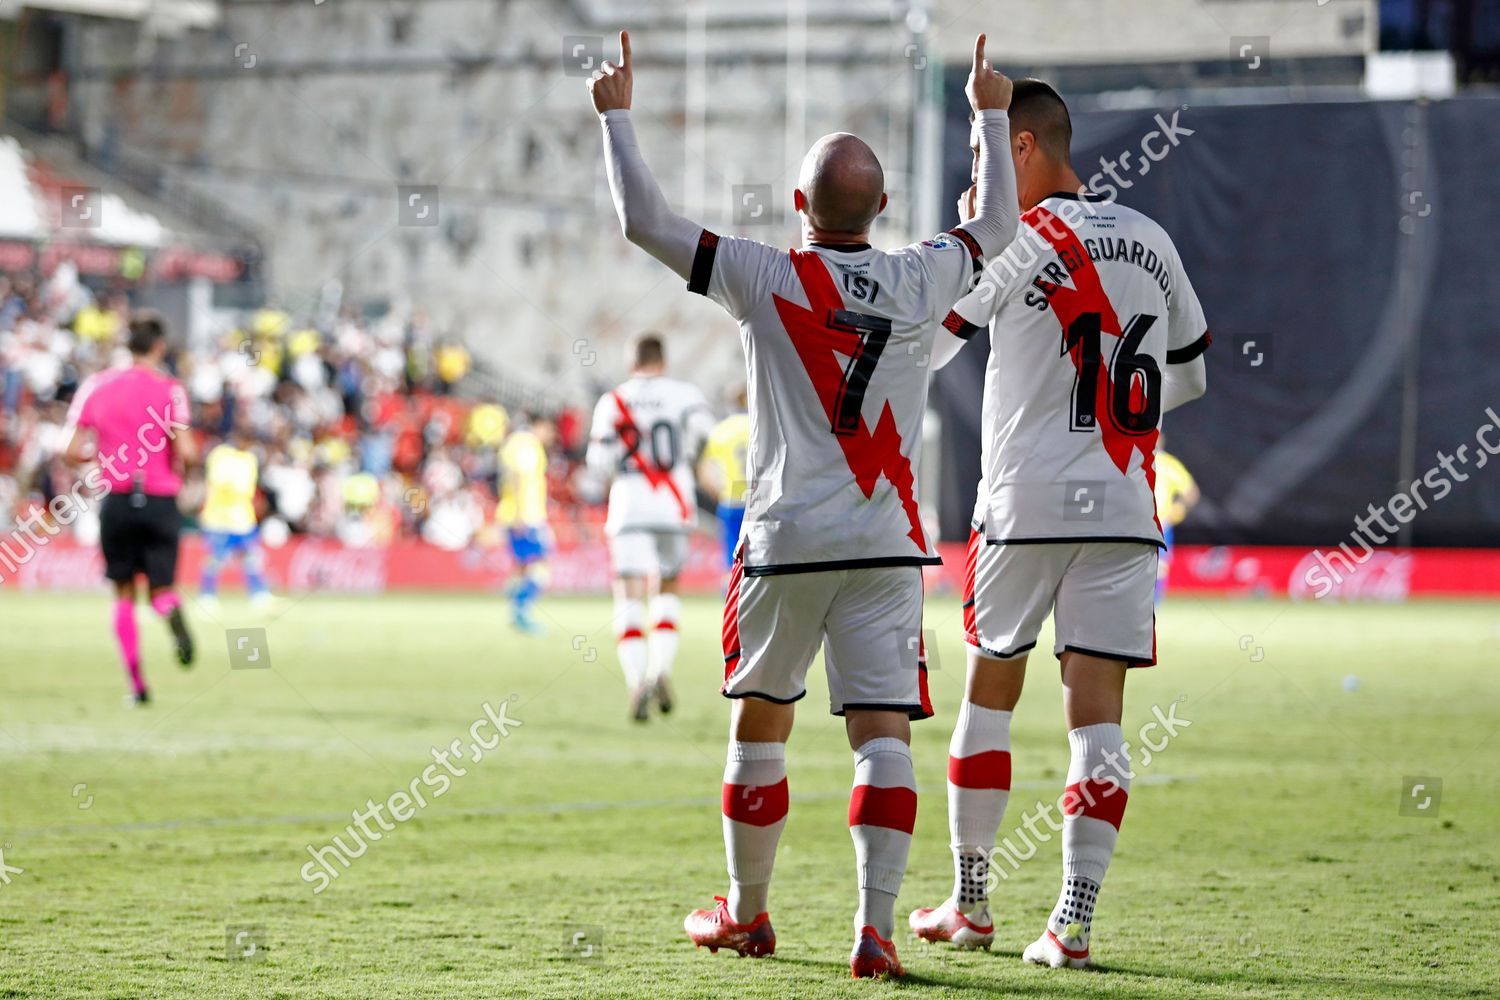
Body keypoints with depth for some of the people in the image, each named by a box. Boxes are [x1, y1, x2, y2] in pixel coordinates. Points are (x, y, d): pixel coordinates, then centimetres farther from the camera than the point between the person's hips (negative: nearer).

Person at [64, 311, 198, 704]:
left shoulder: (96, 385, 1)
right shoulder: (169, 389, -5)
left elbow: (74, 451, 0)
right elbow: (186, 452, -12)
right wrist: (182, 460, 10)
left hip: (116, 499, 1)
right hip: (161, 501, -1)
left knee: (124, 594, 13)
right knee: (161, 588, 10)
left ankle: (137, 683, 5)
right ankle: (173, 613, -29)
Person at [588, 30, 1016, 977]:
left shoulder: (766, 278, -7)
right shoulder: (920, 282, 2)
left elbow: (646, 221, -3)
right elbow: (997, 225, 22)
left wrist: (618, 115, 10)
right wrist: (992, 117, 34)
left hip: (786, 541, -1)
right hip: (888, 544, 1)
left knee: (759, 725, 15)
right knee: (882, 732, -4)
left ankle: (746, 913, 28)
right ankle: (876, 926, -15)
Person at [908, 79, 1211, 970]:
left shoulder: (1015, 242, -7)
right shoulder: (1152, 243, 9)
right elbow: (1189, 376, 21)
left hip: (1026, 504, -3)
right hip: (1124, 512, 4)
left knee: (989, 697, 12)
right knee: (1097, 714, 0)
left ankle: (971, 904, 20)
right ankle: (1074, 922, -8)